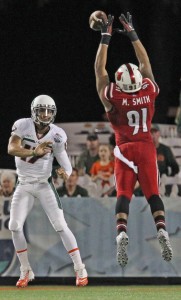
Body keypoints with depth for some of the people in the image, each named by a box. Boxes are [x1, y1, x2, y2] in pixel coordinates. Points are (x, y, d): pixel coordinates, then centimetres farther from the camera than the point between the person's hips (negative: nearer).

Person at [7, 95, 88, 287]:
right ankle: (26, 271, 9)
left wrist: (65, 172, -31)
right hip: (24, 185, 1)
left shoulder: (57, 135, -10)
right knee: (15, 226, -6)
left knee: (60, 226, -9)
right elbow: (11, 149, -27)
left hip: (44, 184, -1)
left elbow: (66, 164, -7)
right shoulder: (23, 126, -12)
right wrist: (34, 152, -44)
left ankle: (80, 269, -2)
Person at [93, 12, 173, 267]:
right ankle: (162, 230, -16)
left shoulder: (112, 97, -11)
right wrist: (132, 34, 15)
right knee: (153, 193, 2)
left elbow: (99, 69, -2)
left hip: (125, 149, -1)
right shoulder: (148, 91, -5)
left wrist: (105, 38, 3)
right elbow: (145, 64, 9)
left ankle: (122, 233, -23)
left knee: (123, 194, -3)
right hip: (146, 147, 1)